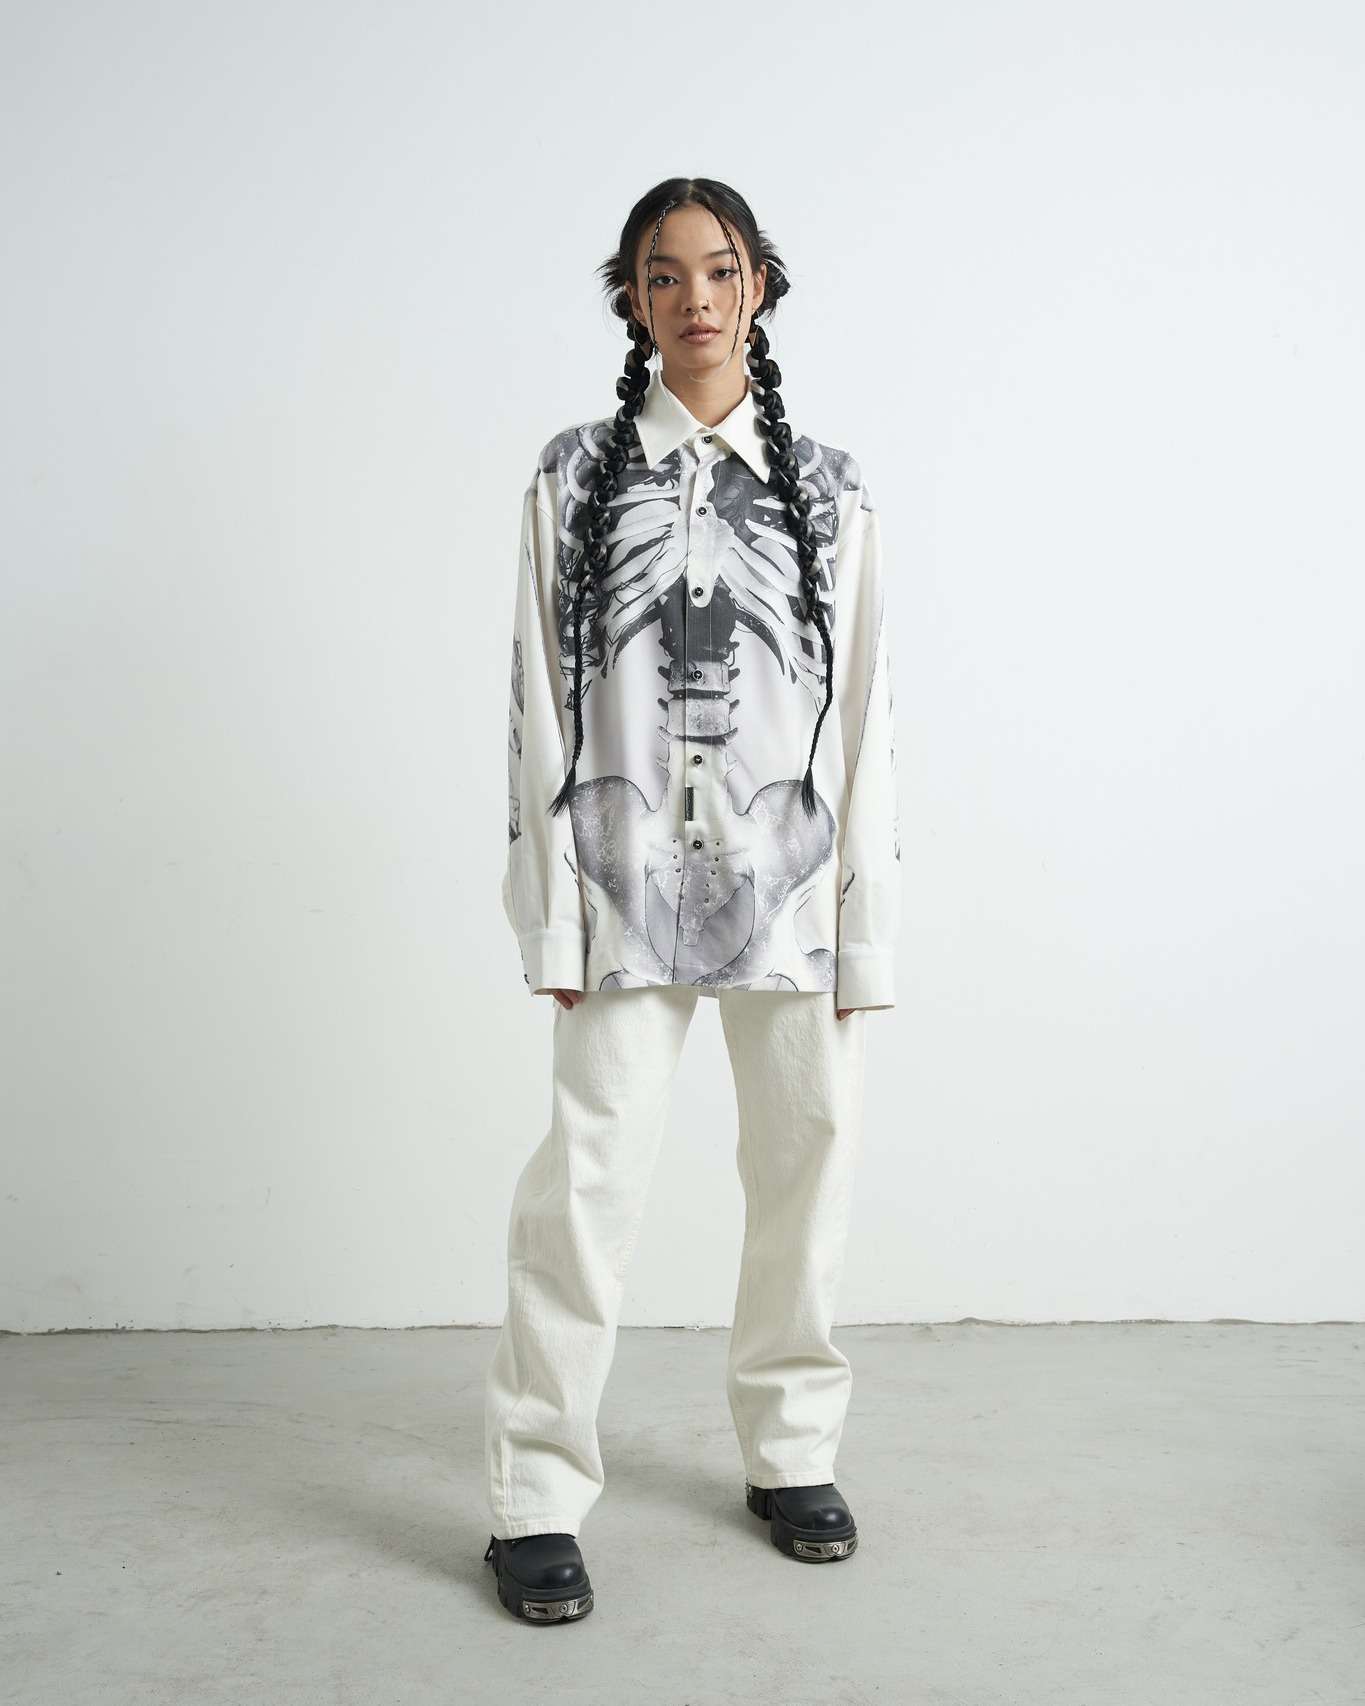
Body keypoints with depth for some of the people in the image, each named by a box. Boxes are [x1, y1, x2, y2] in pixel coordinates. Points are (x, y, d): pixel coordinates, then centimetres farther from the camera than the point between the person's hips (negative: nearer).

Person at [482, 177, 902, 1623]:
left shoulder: (828, 488, 8)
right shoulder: (577, 475, 5)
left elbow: (864, 707, 6)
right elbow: (540, 695, 2)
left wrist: (866, 927, 1)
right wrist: (551, 912, -4)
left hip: (794, 877, 2)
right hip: (630, 873, -2)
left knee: (807, 1152, 8)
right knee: (594, 1166, -6)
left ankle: (791, 1452, 27)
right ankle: (537, 1495, 7)